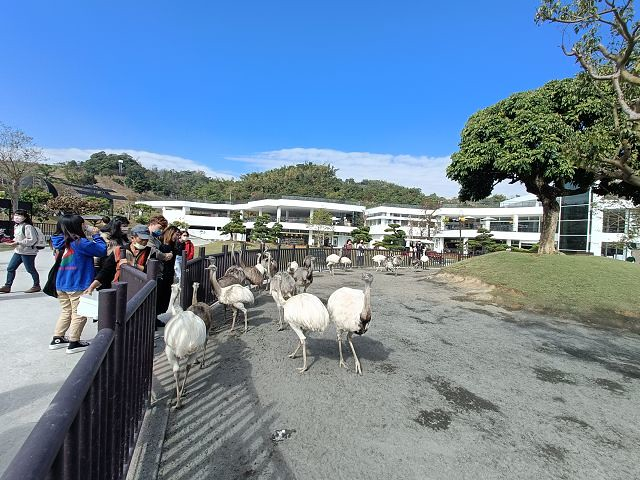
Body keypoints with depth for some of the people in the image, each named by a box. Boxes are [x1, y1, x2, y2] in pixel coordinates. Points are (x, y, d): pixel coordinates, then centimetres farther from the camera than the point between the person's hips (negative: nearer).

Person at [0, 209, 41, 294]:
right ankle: (7, 286, 18)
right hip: (18, 251, 9)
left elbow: (32, 240, -21)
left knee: (30, 270, 1)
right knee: (10, 268, 9)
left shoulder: (28, 227, -17)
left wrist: (18, 243, -22)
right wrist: (12, 241, 4)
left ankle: (36, 286, 15)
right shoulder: (16, 226, 12)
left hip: (28, 252, -9)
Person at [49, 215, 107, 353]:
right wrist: (96, 235, -2)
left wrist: (92, 235, 7)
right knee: (79, 314, 6)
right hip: (78, 285, -8)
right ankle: (74, 343, 15)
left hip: (61, 285, 8)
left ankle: (57, 339, 29)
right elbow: (102, 250, -13)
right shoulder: (80, 242, -19)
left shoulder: (60, 242, 4)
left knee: (66, 312, 21)